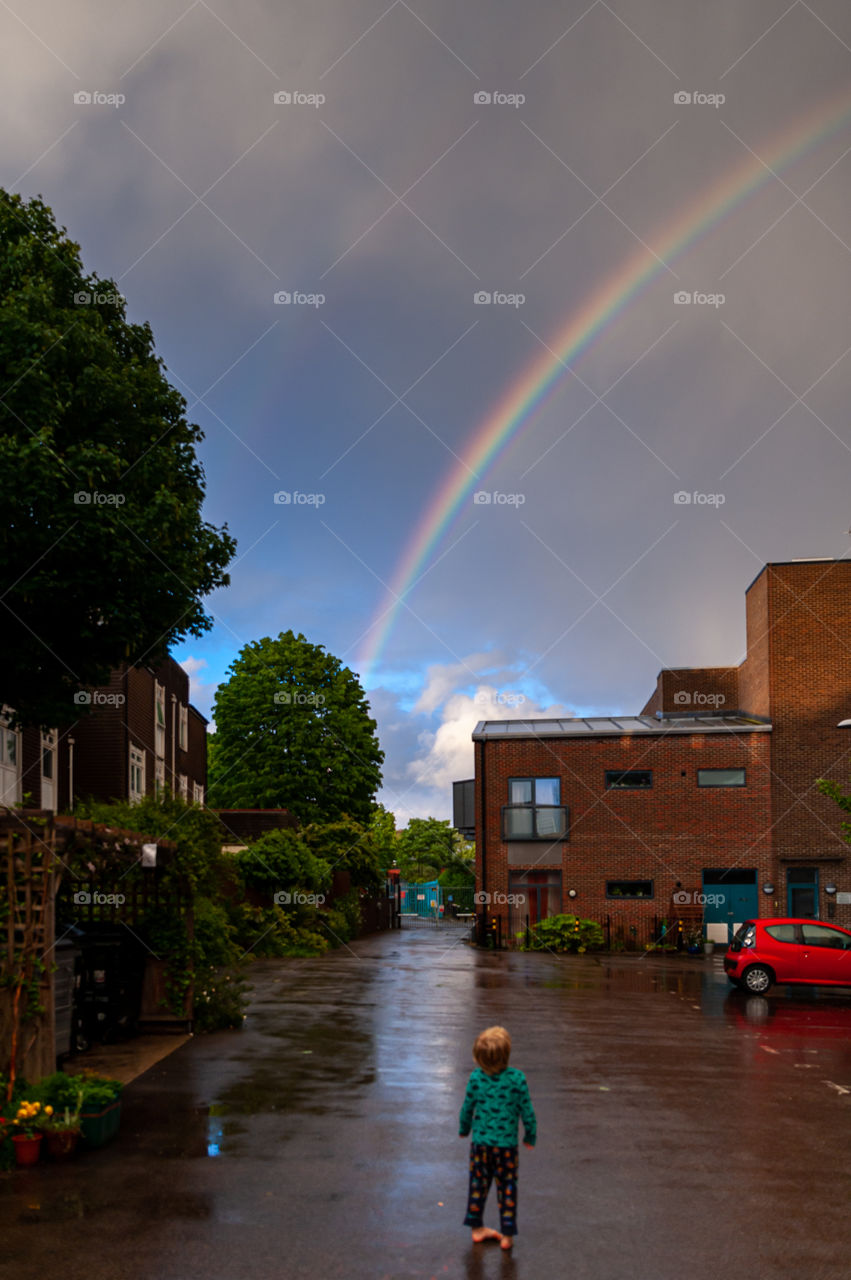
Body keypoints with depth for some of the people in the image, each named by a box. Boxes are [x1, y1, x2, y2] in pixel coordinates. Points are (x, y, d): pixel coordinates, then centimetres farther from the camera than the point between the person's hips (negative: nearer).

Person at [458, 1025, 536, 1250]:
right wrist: (530, 1136, 9)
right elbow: (527, 1111, -7)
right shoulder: (517, 1078, -15)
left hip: (480, 1142, 2)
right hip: (507, 1144, -2)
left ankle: (477, 1228, 29)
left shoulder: (476, 1078, -10)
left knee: (478, 1184, 17)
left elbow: (467, 1108, 1)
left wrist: (464, 1129, 20)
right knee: (507, 1188, 10)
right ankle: (507, 1234, 15)